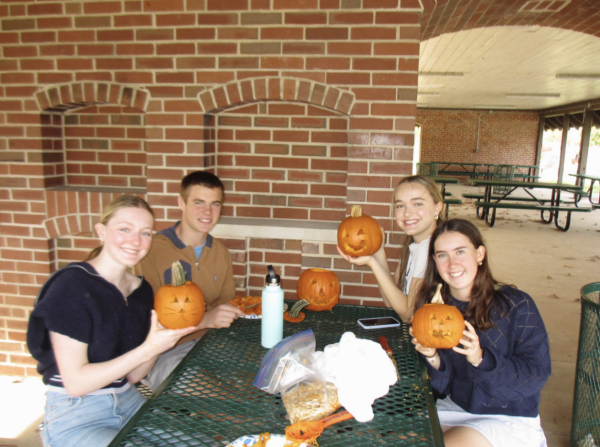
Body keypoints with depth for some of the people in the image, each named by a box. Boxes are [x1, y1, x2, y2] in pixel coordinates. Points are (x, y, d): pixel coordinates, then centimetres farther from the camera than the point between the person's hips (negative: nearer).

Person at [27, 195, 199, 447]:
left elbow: (133, 375, 4)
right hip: (75, 419, -6)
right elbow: (75, 383, -18)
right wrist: (148, 349, -23)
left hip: (129, 403, 6)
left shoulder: (141, 289, 2)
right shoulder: (71, 285, -16)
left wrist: (163, 337, -11)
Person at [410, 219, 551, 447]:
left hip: (511, 420, -3)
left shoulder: (516, 304, -16)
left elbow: (536, 377, -17)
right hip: (456, 408, 4)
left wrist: (480, 359, -31)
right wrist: (433, 357, -23)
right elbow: (444, 386, -2)